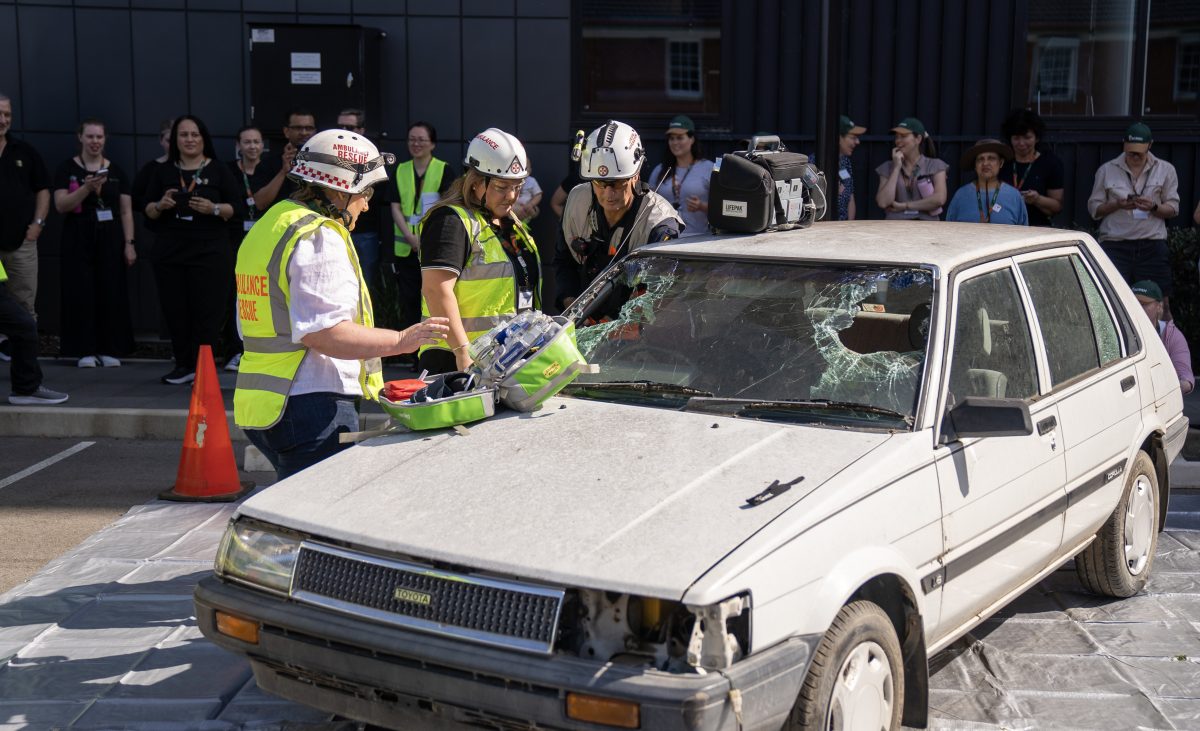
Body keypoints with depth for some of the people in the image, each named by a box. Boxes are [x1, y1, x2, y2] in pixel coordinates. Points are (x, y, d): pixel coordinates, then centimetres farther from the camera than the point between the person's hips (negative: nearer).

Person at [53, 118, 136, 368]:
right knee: (81, 292, -3)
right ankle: (85, 351, 2)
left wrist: (129, 243, 0)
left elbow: (126, 211, 8)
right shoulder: (67, 169, 2)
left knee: (111, 293, 1)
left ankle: (109, 349, 7)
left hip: (110, 239, 2)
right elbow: (61, 205, -8)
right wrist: (86, 188, -20)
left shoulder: (116, 171, 9)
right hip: (78, 239, -2)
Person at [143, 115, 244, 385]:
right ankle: (183, 365, 12)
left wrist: (214, 208, -17)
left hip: (210, 253, -3)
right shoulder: (164, 172, 12)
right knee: (175, 310, 3)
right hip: (170, 253, 3)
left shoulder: (219, 171, 3)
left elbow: (238, 208, 0)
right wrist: (160, 205, -8)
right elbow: (147, 211, 13)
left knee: (207, 310, -7)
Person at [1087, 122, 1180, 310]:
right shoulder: (1107, 170, 8)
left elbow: (1173, 209, 9)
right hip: (1115, 245, 0)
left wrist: (1154, 207, -11)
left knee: (1159, 301, -1)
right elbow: (1094, 208, 8)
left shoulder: (1165, 170, 9)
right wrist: (1117, 205, -10)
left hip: (1152, 245, 1)